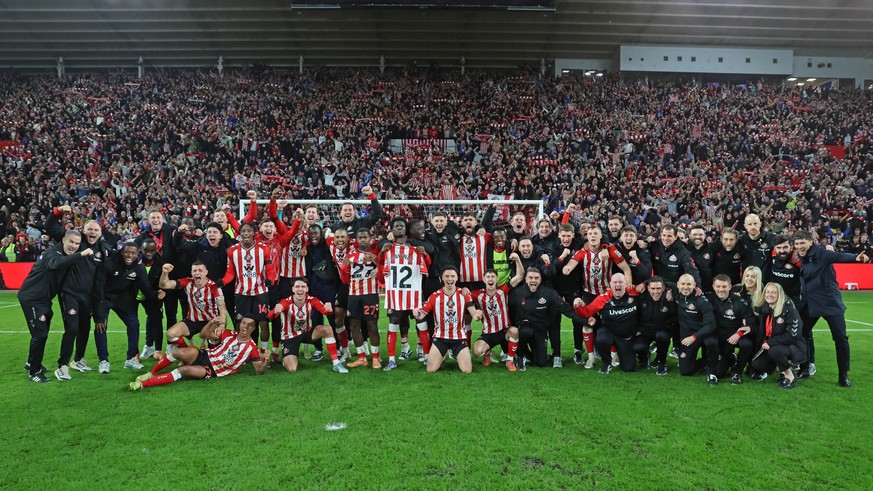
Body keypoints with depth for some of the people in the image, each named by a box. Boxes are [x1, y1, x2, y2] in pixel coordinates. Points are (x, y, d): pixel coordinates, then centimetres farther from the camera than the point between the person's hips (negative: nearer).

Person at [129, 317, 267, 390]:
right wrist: (212, 323, -16)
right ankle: (151, 373, -9)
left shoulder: (251, 348, -3)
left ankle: (143, 384, -27)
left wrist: (266, 362, -29)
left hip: (212, 371, -2)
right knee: (191, 352, -30)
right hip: (204, 357, 3)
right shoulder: (230, 334, 3)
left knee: (184, 370, -29)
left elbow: (259, 371, -6)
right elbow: (203, 334, 5)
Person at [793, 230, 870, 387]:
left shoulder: (820, 253, -16)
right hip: (810, 303, 6)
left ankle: (843, 376, 10)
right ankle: (808, 365, 33)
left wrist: (856, 257, -53)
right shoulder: (800, 257, 3)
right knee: (803, 333, 14)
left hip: (830, 302, -6)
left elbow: (839, 256, -34)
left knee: (840, 338, -2)